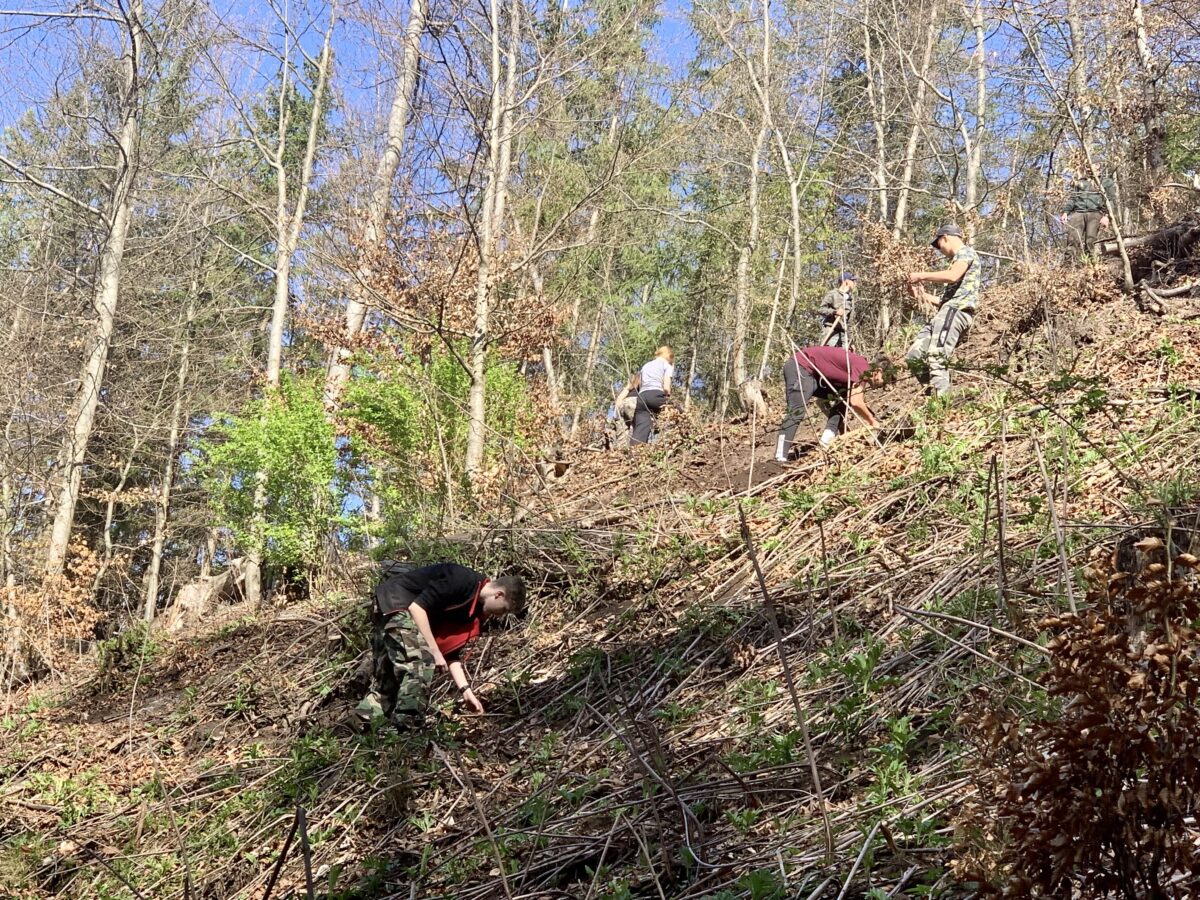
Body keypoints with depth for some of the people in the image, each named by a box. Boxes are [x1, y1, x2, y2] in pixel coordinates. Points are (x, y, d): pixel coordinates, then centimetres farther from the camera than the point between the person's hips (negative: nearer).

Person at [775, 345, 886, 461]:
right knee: (797, 412, -20)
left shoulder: (860, 366, 12)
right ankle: (781, 458, -25)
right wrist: (872, 422, -10)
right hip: (800, 367, -10)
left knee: (841, 400, 8)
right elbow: (856, 402, -23)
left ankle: (826, 443, 1)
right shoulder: (862, 368, -17)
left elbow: (857, 401, 21)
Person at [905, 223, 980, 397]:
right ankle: (935, 395, 1)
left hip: (956, 311, -10)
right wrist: (923, 295, 32)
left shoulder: (966, 251, 5)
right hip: (947, 311, 10)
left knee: (936, 358, -25)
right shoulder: (957, 259, 34)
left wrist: (922, 276, -5)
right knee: (915, 356, 2)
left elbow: (953, 276, -16)